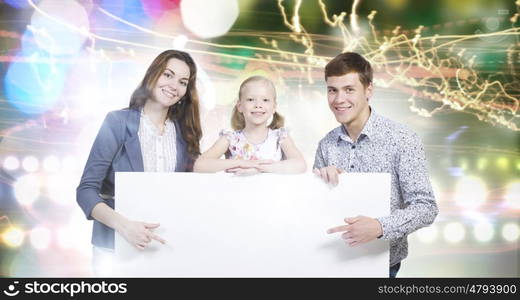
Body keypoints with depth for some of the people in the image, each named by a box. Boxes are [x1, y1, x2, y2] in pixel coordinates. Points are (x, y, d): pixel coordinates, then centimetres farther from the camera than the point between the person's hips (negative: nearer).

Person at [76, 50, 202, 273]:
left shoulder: (184, 133, 4)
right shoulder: (117, 122, -8)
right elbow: (86, 190, -13)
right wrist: (123, 224, -28)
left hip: (164, 246, 3)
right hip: (115, 247, -3)